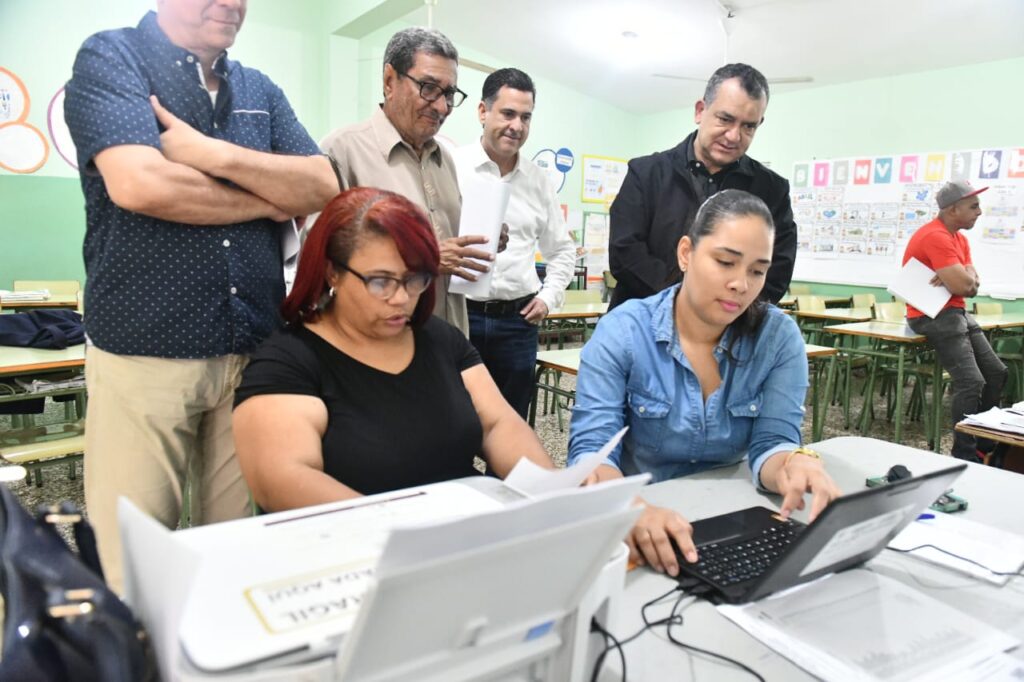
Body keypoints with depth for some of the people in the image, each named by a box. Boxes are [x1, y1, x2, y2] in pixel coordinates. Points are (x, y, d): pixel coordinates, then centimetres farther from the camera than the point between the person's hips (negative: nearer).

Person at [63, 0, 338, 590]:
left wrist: (214, 153, -11)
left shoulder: (260, 91, 15)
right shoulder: (111, 58, 1)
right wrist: (267, 202, -4)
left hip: (254, 352, 4)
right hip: (144, 356, -3)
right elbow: (139, 183, -17)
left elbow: (324, 186, 2)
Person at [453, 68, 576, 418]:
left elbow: (562, 249, 20)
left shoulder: (538, 180, 10)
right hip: (457, 313, -3)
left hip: (518, 320, 4)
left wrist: (550, 296, 9)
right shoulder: (451, 166, -3)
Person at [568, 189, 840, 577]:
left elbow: (771, 443, -8)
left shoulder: (779, 338, -3)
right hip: (642, 531, -3)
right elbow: (590, 451, -19)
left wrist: (796, 463, -31)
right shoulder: (621, 333, -11)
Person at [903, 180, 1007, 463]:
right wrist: (964, 276, -2)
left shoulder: (959, 237, 14)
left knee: (996, 373, 12)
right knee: (971, 382, -20)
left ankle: (985, 445, 21)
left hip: (957, 312, 11)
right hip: (933, 316, -11)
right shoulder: (936, 237, -18)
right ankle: (965, 456, -13)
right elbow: (963, 286, -24)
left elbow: (971, 285, 6)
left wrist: (963, 278, -15)